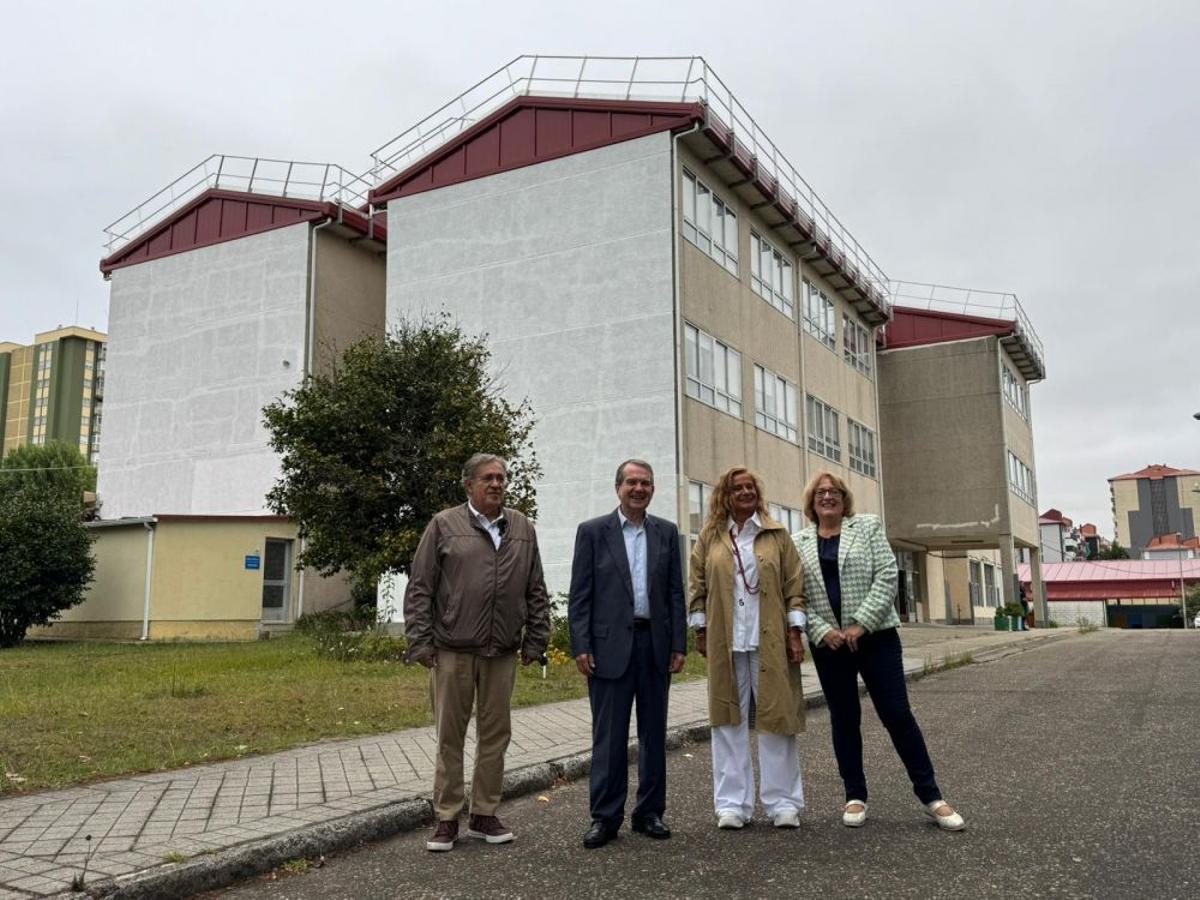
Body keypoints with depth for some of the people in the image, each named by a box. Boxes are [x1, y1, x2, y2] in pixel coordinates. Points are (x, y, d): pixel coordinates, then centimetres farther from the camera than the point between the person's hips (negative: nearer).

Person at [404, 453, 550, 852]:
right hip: (452, 650, -3)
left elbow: (536, 591, 12)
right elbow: (419, 589, -1)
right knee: (450, 736, 6)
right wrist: (420, 642, -5)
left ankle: (484, 815, 22)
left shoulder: (522, 528, 10)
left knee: (495, 734, 9)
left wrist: (535, 640, 7)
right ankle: (447, 819, 17)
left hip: (502, 653, 3)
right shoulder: (444, 525, 1)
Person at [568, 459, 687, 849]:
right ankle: (605, 817, 11)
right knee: (609, 736, 1)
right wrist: (581, 647, -8)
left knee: (654, 733, 10)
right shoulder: (593, 532, 1)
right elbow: (579, 596, -2)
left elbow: (676, 593, 8)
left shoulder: (666, 532, 9)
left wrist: (679, 645, 2)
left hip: (656, 645, 3)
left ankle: (650, 812, 22)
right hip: (610, 646, -3)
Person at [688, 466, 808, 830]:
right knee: (729, 720, 6)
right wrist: (700, 630, 4)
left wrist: (796, 632, -3)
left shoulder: (777, 535, 6)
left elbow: (794, 586, 3)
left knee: (776, 717, 3)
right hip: (725, 643, 1)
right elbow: (697, 585, 8)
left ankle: (783, 803, 14)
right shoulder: (709, 536, 7)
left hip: (770, 641, -1)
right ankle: (732, 804, 14)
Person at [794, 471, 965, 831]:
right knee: (843, 718, 8)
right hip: (827, 642, 2)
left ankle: (930, 795, 9)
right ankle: (855, 796, 19)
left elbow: (887, 576, -5)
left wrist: (861, 623, -13)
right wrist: (822, 631, -11)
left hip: (875, 636, -2)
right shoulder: (799, 543, 7)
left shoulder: (868, 526, 3)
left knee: (897, 713, -2)